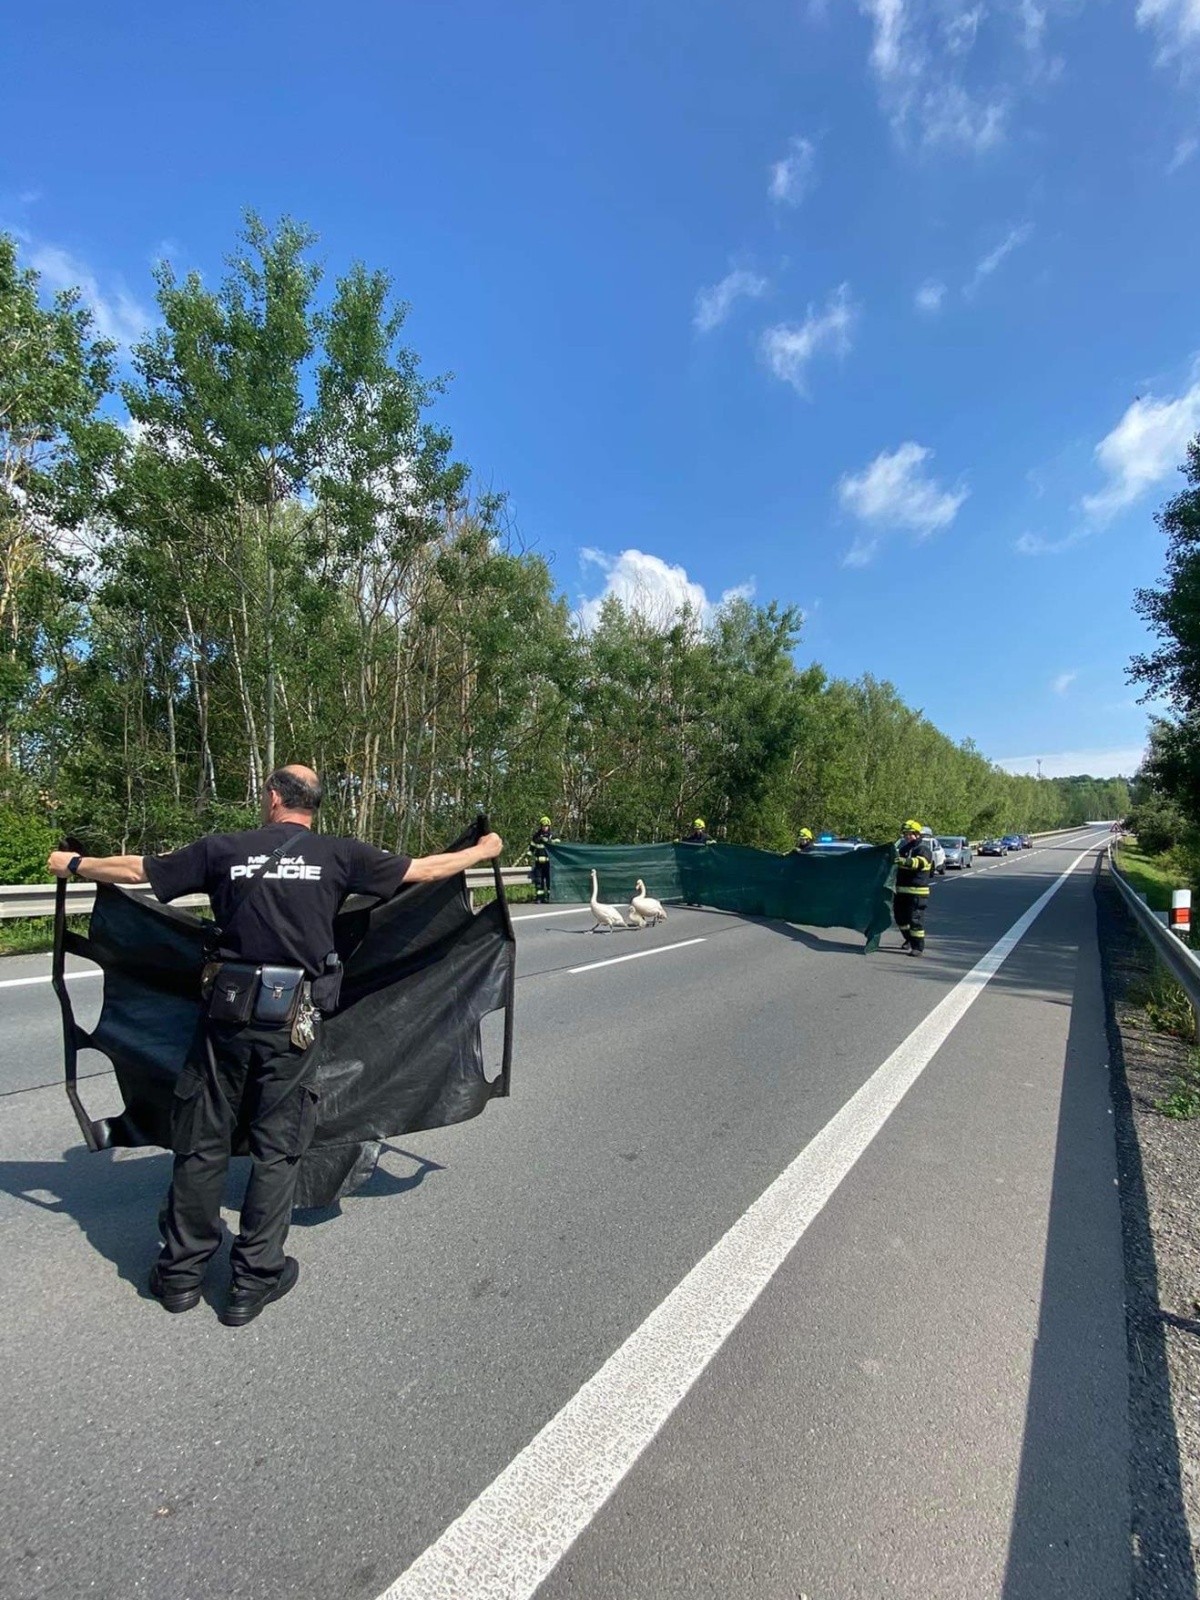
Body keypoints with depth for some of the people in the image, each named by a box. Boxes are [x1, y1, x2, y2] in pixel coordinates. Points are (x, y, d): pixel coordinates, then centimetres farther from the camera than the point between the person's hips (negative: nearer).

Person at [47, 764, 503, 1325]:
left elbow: (136, 870, 11)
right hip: (293, 1021, -1)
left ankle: (181, 1272, 34)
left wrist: (72, 864, 31)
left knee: (202, 1142, 18)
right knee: (277, 1149, 13)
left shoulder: (223, 849, 1)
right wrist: (484, 851, 18)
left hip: (227, 1013, 2)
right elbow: (424, 869, 2)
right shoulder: (339, 854, -3)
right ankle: (254, 1279, 24)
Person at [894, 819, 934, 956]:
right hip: (901, 890, 8)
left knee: (915, 919, -8)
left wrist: (902, 861, -47)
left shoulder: (923, 849, -10)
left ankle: (918, 947, -1)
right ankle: (909, 939, 36)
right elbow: (899, 867, 29)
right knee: (900, 916, 15)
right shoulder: (903, 848, 16)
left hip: (917, 891, -8)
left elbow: (917, 862, -32)